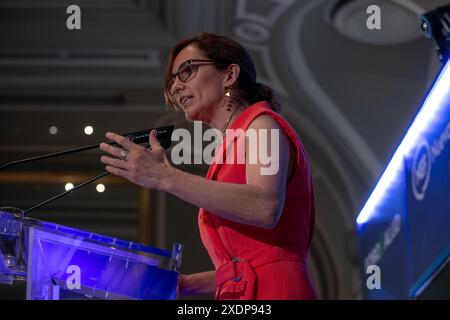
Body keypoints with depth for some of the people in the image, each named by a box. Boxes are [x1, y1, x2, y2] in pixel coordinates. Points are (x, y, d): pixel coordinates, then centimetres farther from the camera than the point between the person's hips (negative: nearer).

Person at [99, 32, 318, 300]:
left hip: (274, 291, -7)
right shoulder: (233, 144, 23)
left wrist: (165, 177, -19)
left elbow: (265, 207, -20)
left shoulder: (263, 124, 1)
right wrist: (186, 284, 10)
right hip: (240, 294, 7)